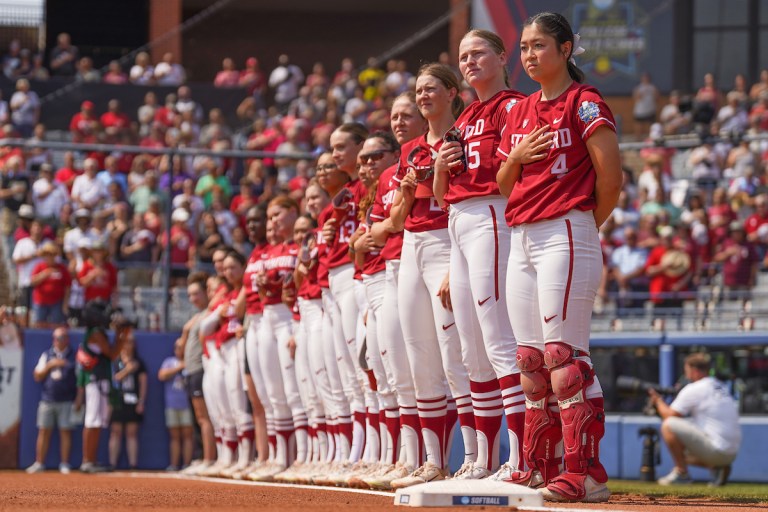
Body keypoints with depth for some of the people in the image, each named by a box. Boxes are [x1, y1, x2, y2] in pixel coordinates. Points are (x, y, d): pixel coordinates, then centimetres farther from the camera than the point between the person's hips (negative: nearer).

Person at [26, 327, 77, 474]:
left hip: (66, 401, -2)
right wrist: (50, 365, -10)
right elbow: (37, 376, 5)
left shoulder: (74, 356, 4)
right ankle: (39, 463, 3)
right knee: (44, 431, 0)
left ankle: (65, 464, 2)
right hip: (47, 400, 2)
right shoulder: (46, 355, 11)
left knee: (65, 431, -3)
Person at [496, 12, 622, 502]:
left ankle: (586, 472, -16)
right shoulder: (521, 111, 17)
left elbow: (611, 176, -10)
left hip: (566, 235, -8)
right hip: (521, 238, 8)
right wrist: (516, 157, -1)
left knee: (563, 352, -14)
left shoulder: (584, 102, -5)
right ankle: (539, 467, 14)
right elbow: (503, 185, 19)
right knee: (531, 359, 8)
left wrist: (588, 225, 1)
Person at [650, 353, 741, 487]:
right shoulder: (721, 387, 18)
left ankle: (681, 473, -6)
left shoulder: (693, 389, -8)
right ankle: (717, 468, 11)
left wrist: (658, 401, 14)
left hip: (716, 451, -9)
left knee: (668, 425, -10)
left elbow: (669, 416, -4)